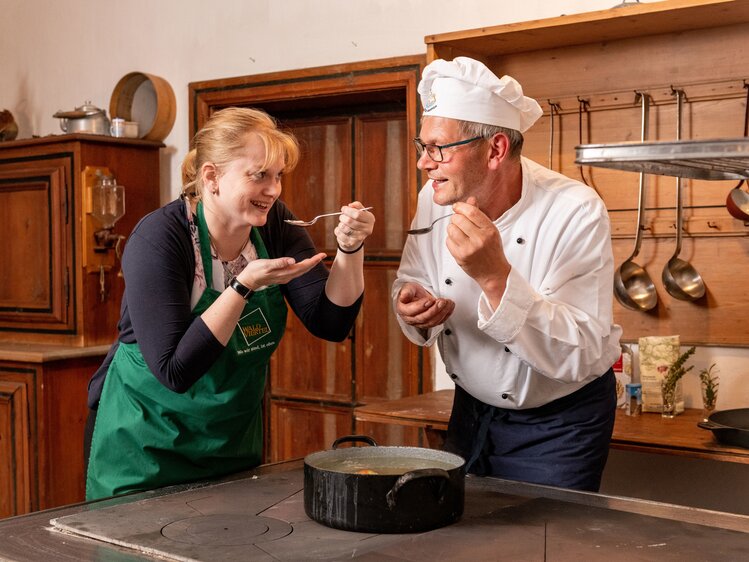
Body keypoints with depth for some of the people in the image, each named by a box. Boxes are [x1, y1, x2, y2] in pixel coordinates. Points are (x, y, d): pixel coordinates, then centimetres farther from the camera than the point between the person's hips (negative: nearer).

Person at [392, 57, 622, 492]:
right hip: (472, 411, 5)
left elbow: (579, 357, -33)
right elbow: (412, 280, 4)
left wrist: (496, 276, -43)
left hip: (558, 424, -5)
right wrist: (414, 307, -21)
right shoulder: (435, 199, -10)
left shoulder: (577, 213, -27)